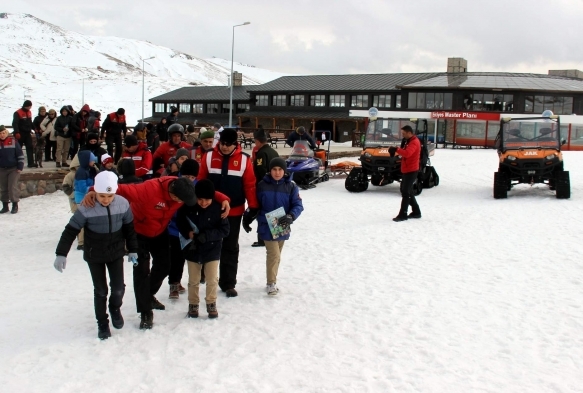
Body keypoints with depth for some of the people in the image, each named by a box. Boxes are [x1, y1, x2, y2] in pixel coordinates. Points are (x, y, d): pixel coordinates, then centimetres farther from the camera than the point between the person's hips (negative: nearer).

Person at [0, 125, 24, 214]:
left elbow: (20, 155, -2)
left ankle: (15, 205, 0)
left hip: (14, 169, -3)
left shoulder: (13, 141, -4)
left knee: (12, 186, -10)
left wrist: (20, 167, -6)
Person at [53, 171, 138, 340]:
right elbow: (70, 231, -17)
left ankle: (115, 308, 36)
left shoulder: (123, 204, -16)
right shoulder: (86, 208, -24)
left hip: (116, 253, 2)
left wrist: (133, 250, 4)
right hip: (94, 255, -2)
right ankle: (102, 323, 25)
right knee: (100, 290, 6)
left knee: (118, 288, 3)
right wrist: (61, 254, -19)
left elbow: (129, 228, -1)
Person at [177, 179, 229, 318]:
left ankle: (211, 304, 25)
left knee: (212, 280, 6)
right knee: (193, 280, 13)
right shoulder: (188, 207, -14)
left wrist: (207, 235, -25)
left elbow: (225, 230, -13)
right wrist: (187, 233, -15)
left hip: (212, 250, -1)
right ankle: (193, 304, 29)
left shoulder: (218, 208, -17)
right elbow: (180, 221, 3)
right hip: (193, 249, 1)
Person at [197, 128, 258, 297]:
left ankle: (228, 283, 15)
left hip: (234, 211, 0)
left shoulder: (244, 159, -6)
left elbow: (250, 184, -4)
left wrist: (253, 206, -7)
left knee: (230, 248, 7)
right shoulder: (209, 156, -4)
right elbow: (201, 181, 0)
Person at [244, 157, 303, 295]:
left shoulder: (291, 186, -3)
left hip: (282, 227, 2)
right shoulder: (262, 185, -4)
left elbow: (298, 205, -6)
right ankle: (271, 283, 3)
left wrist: (291, 217, -23)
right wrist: (247, 218, 3)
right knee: (274, 255, -9)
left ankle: (272, 281, 28)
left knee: (275, 255, 14)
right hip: (267, 227, -2)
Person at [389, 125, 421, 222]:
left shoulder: (414, 142, -18)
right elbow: (405, 152, 17)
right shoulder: (409, 141, 16)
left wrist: (396, 149, -25)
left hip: (411, 171, -11)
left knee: (406, 192, -9)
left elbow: (407, 153, -33)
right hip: (407, 170, 11)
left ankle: (403, 214, -7)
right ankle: (416, 212, 23)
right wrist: (397, 150, -1)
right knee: (407, 191, 15)